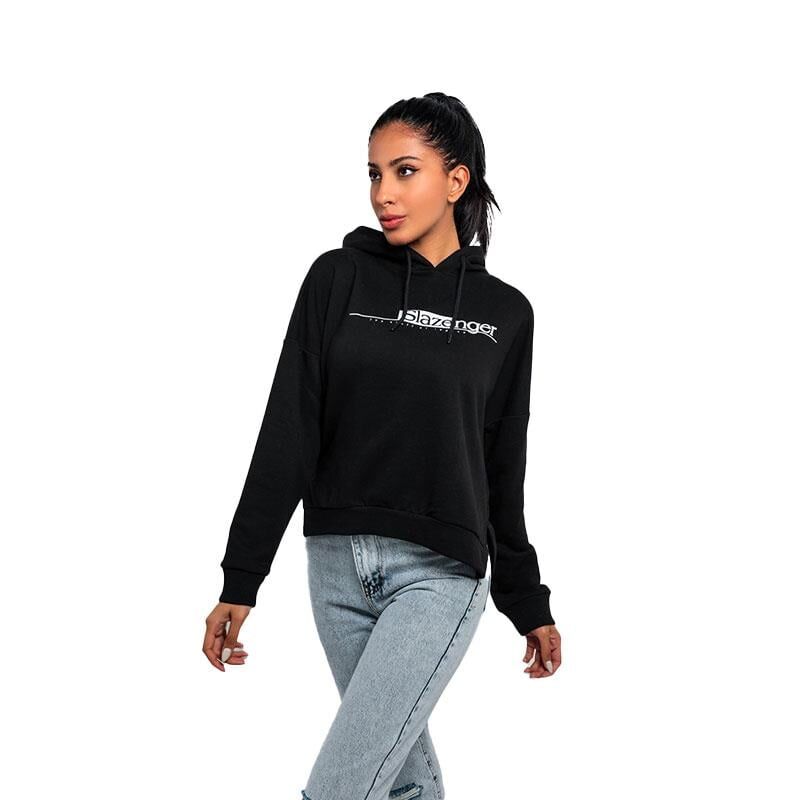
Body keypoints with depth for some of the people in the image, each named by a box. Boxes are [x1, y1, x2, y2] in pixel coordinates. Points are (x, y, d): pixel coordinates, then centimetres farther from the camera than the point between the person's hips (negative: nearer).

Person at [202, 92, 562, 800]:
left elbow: (503, 473, 9)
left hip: (442, 573, -2)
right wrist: (240, 582, -4)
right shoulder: (337, 278, 3)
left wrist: (528, 605, 12)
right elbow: (286, 437, 0)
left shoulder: (504, 312, 3)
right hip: (336, 562, 2)